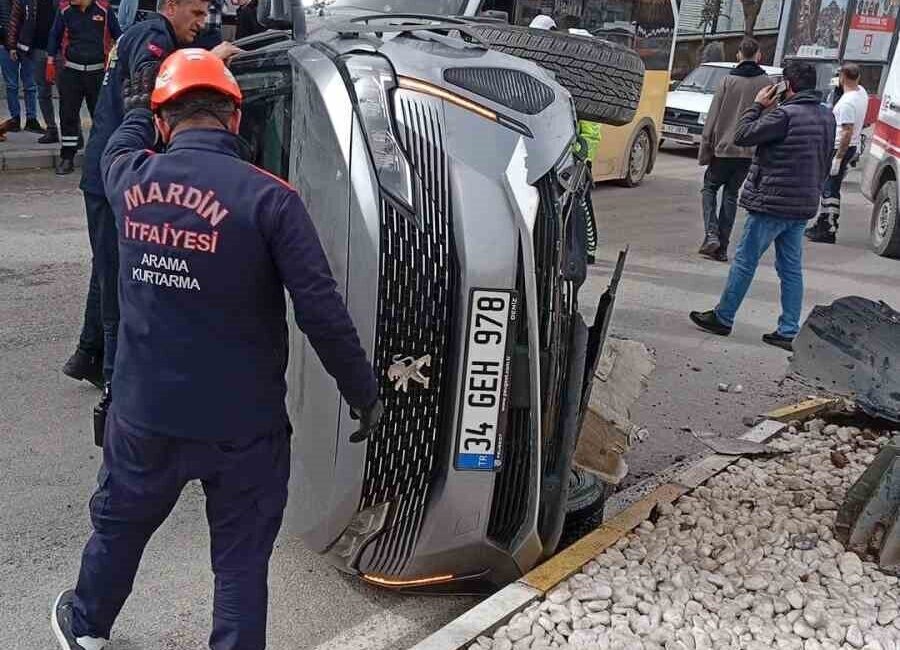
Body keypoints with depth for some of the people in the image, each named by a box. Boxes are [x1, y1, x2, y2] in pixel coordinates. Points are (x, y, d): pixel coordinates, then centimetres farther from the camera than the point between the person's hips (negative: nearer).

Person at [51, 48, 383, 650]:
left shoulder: (132, 180, -4)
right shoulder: (268, 198, -18)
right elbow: (322, 311, -20)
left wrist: (139, 105, 44)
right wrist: (364, 392, -7)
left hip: (145, 410, 5)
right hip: (242, 422, -4)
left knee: (119, 523, 28)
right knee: (241, 559, 13)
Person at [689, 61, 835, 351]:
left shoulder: (785, 115, -19)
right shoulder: (827, 116, 8)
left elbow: (742, 137, -14)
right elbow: (825, 161, 15)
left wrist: (757, 106, -3)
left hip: (772, 203, -7)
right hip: (803, 206, 8)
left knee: (745, 262, 4)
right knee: (791, 269, 10)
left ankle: (722, 318, 15)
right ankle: (788, 332, 13)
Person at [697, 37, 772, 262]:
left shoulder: (728, 81, -4)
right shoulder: (767, 84, 3)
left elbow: (713, 119, -5)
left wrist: (705, 150, 0)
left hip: (724, 148, -2)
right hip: (751, 151, 3)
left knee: (709, 188, 15)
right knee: (731, 195, 12)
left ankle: (711, 235, -5)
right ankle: (722, 247, 10)